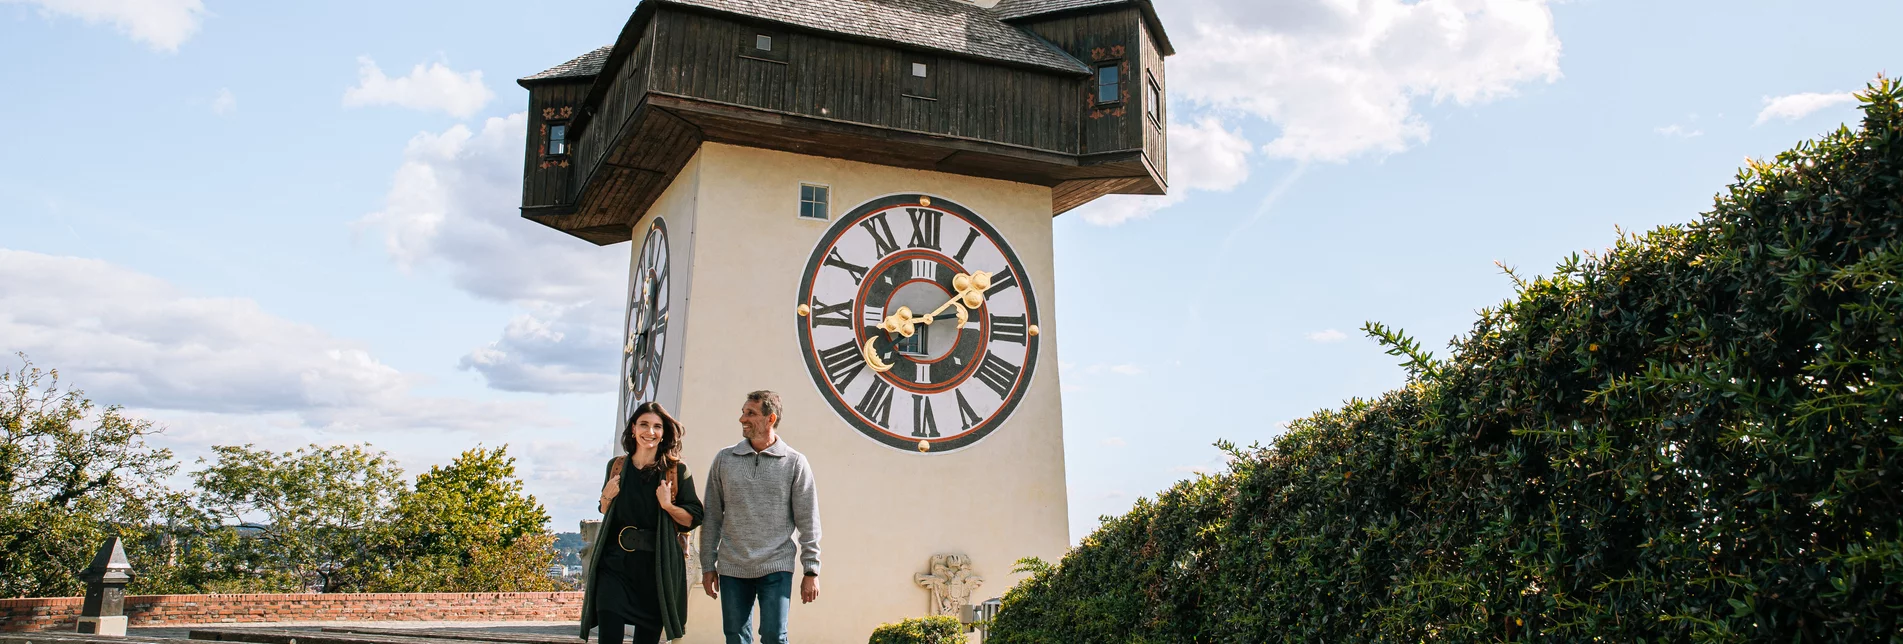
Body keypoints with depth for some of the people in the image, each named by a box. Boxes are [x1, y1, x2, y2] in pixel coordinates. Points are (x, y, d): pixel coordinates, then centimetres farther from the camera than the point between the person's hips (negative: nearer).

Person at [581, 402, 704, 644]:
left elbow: (693, 519, 0)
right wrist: (606, 498, 0)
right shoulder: (616, 467, 9)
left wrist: (668, 505, -16)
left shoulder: (677, 471, 1)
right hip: (615, 563, 1)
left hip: (657, 567, -1)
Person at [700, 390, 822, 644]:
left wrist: (811, 570, -3)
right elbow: (712, 518, 7)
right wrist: (708, 566, 5)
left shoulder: (795, 463, -1)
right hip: (732, 569, 3)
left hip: (776, 568, -2)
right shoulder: (724, 460, 5)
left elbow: (808, 523, -1)